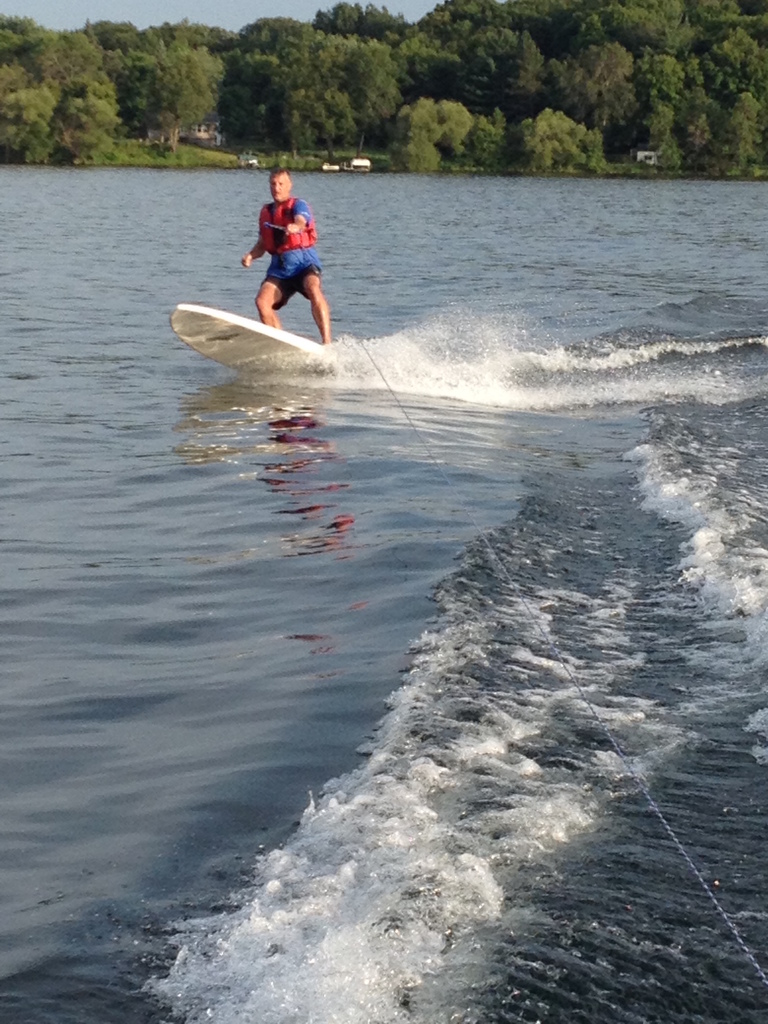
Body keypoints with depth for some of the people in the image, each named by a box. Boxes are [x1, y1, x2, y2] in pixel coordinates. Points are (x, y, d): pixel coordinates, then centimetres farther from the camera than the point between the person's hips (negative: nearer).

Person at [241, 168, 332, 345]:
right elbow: (262, 244, 23)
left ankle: (327, 342, -38)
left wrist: (295, 227, -46)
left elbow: (301, 221, -22)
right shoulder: (266, 212, 18)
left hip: (303, 259, -5)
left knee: (313, 290, -33)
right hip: (279, 266, 5)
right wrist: (250, 256, 1)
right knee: (262, 300, -19)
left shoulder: (298, 205, 2)